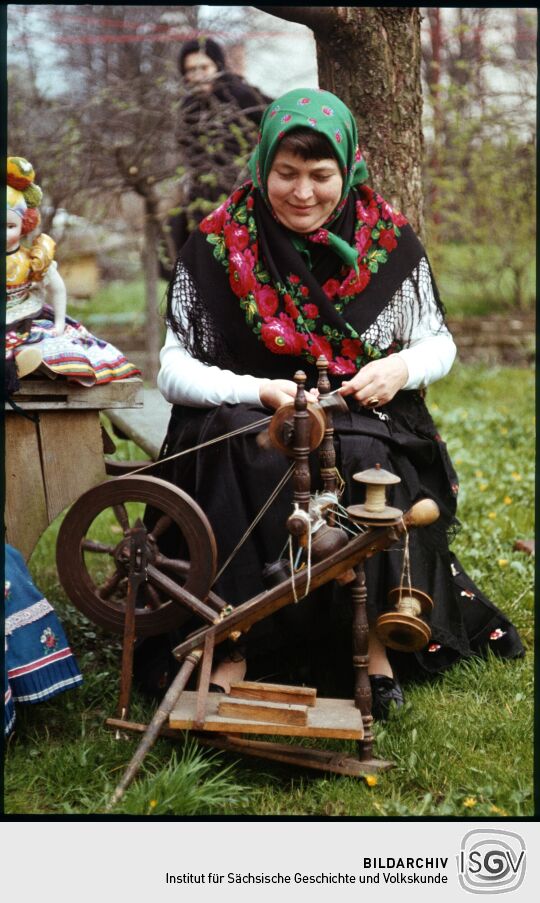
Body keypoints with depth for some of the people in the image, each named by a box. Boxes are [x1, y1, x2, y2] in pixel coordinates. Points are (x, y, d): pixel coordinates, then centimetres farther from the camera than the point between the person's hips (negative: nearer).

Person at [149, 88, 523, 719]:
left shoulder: (387, 239, 1)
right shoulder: (219, 244, -3)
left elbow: (439, 344, 11)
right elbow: (174, 370, -5)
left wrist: (402, 368, -13)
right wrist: (261, 392, -23)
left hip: (365, 420, 1)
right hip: (245, 424, 0)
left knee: (363, 459, -33)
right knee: (252, 458, -34)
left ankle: (372, 641, -21)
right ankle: (235, 649, -29)